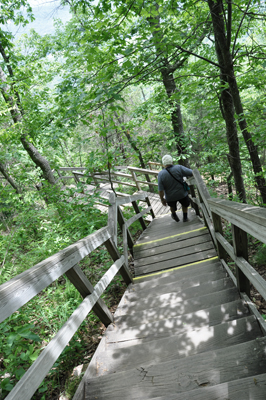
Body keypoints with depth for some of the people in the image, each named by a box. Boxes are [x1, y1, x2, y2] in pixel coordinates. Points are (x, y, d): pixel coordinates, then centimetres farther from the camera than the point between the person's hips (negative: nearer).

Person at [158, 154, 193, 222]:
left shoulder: (161, 174, -21)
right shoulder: (179, 168, -21)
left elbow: (161, 190, -19)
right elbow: (192, 173, -20)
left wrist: (162, 199, -4)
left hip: (170, 197, 0)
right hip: (182, 194, 0)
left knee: (172, 206, 34)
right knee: (184, 204, 33)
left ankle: (174, 215, 56)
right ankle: (185, 217, 43)